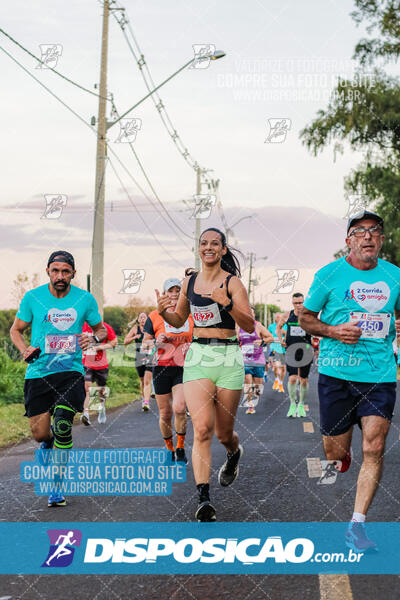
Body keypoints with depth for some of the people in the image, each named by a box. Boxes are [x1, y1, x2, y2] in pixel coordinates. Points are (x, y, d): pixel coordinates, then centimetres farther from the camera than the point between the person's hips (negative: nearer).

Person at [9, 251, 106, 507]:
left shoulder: (85, 299, 2)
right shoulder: (32, 297, 1)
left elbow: (102, 329, 16)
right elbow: (16, 329, 12)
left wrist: (93, 337, -8)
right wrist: (26, 350, -7)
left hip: (71, 371, -1)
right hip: (38, 371, 1)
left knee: (63, 425, -19)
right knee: (40, 433, -1)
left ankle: (57, 486, -5)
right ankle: (48, 443, 39)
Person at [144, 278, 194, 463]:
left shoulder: (190, 316, 7)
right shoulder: (155, 317, 2)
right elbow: (145, 343, 6)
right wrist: (157, 344, -14)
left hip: (184, 368, 0)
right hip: (162, 369, 0)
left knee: (179, 408, -19)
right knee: (165, 413, 5)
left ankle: (180, 448, -1)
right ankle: (169, 450, 24)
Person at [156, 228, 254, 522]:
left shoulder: (232, 282, -3)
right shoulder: (189, 282, 10)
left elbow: (250, 326, -10)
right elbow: (179, 320, 22)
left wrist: (227, 302, -24)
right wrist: (164, 311, 1)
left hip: (228, 358, -2)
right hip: (197, 357, 2)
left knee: (224, 432, 8)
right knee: (202, 428, -15)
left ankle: (235, 453, 46)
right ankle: (204, 499, -18)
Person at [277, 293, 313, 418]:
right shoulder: (287, 316, 2)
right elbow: (278, 327, 20)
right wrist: (281, 339, 5)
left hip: (305, 350, 0)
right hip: (291, 350, 0)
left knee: (304, 380, 6)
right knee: (292, 378, -13)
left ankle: (301, 405, 24)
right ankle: (293, 404, 4)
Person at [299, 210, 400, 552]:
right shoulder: (330, 275, -2)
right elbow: (305, 318, 6)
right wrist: (333, 331, -12)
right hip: (336, 373, -1)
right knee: (336, 453, 5)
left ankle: (357, 525, 1)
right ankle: (344, 451, 44)